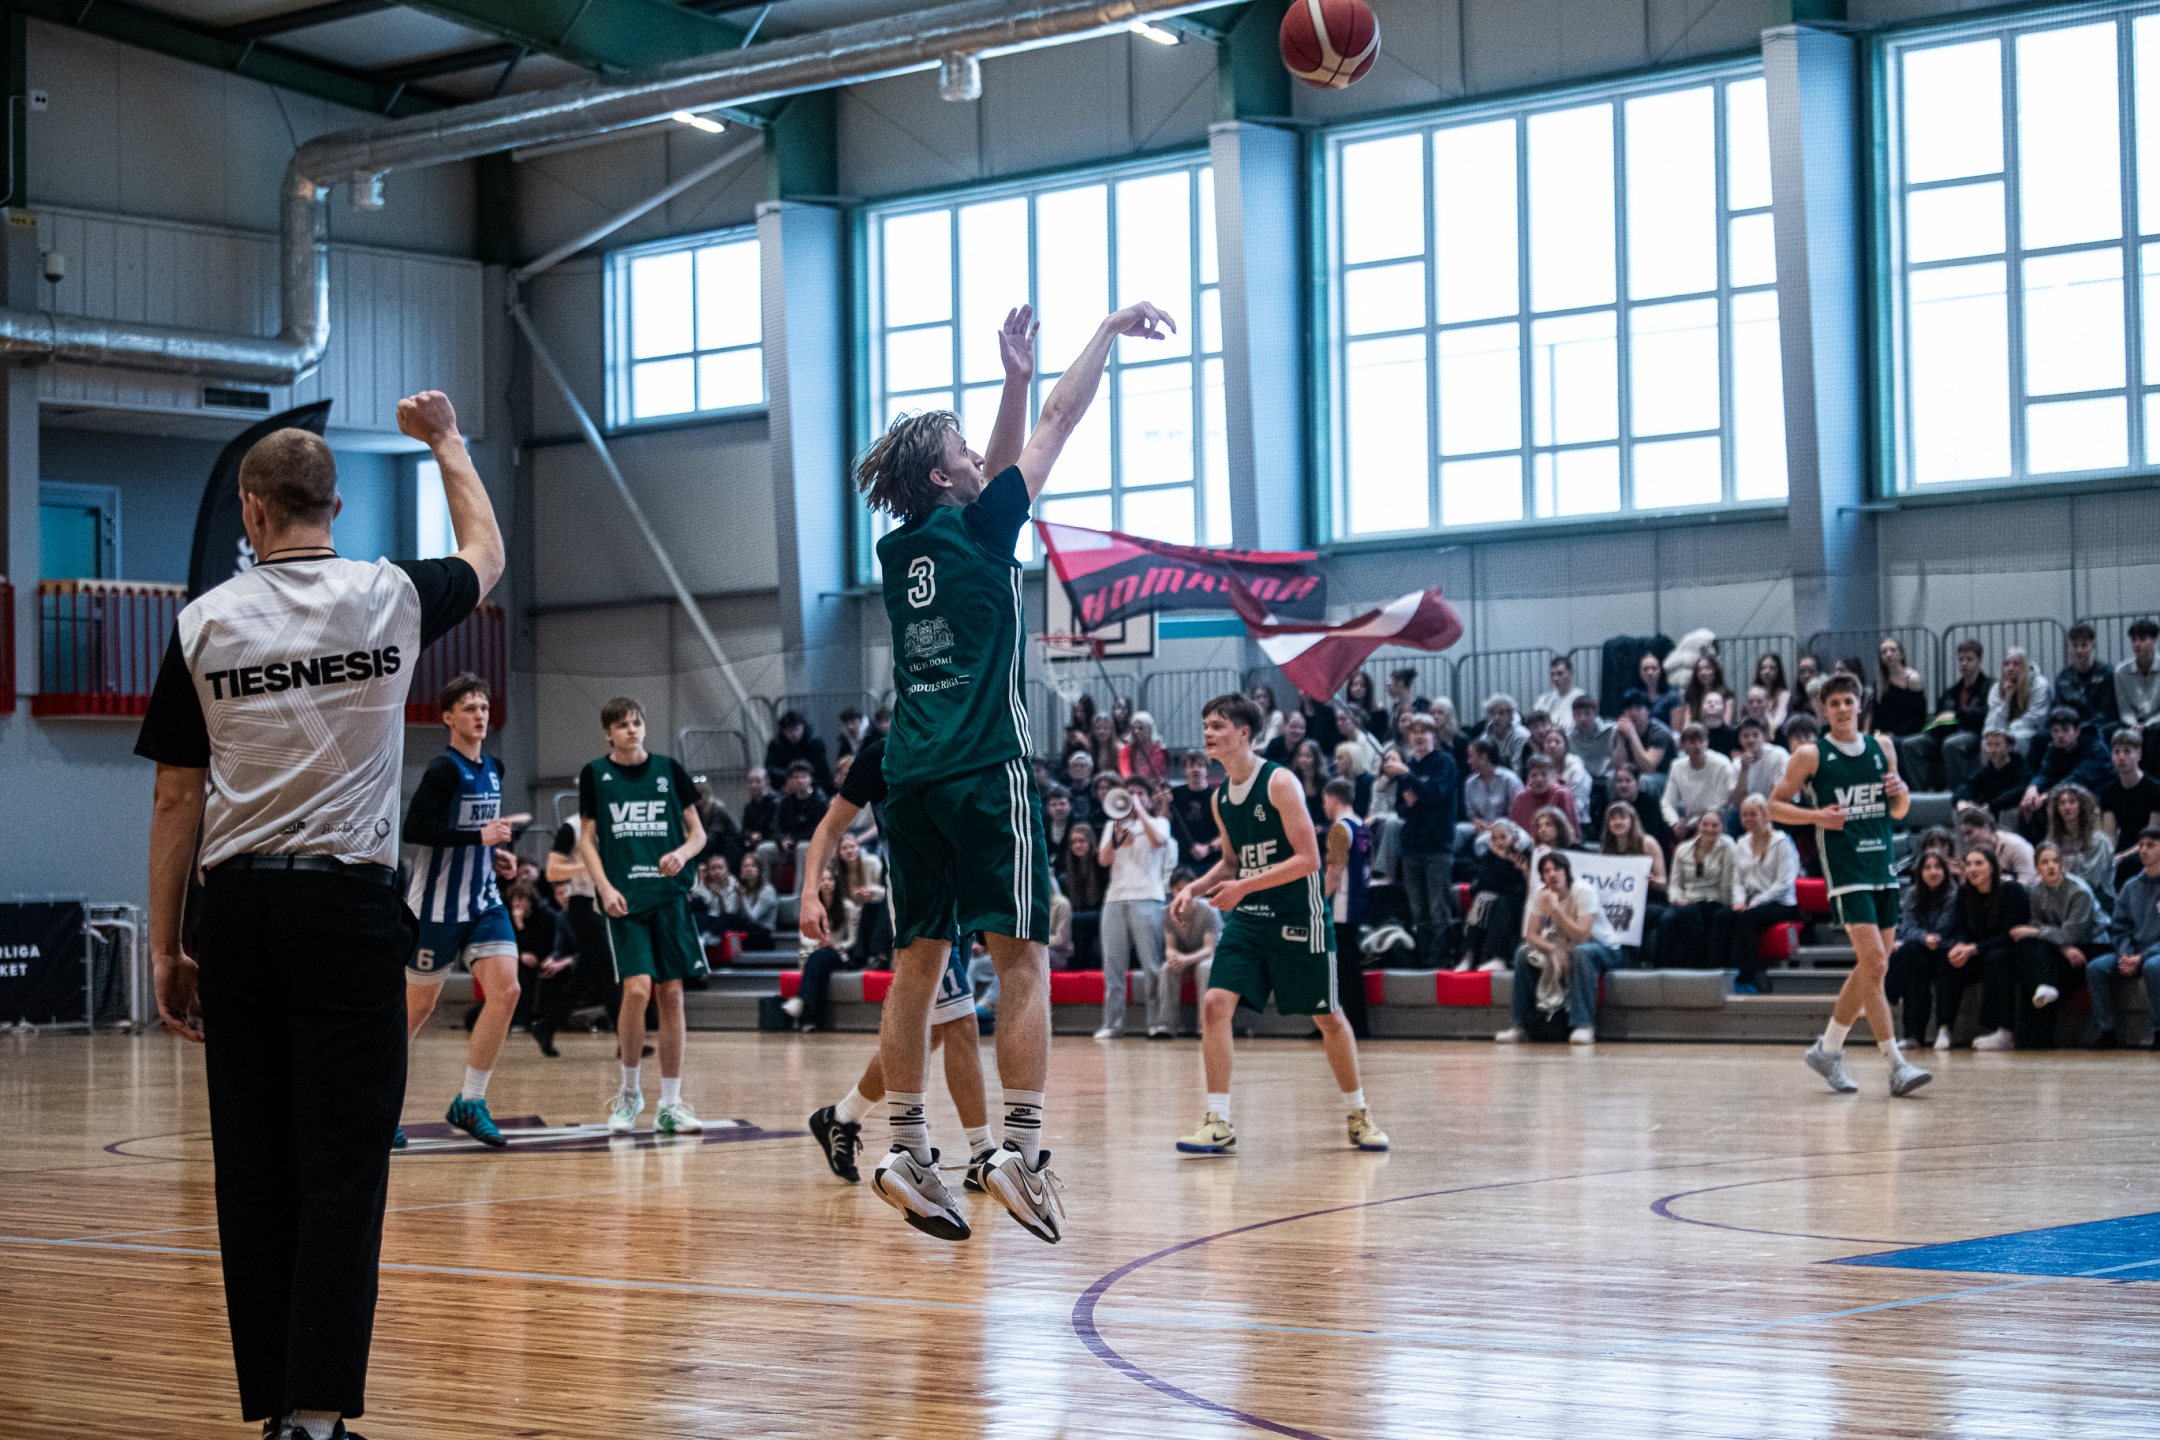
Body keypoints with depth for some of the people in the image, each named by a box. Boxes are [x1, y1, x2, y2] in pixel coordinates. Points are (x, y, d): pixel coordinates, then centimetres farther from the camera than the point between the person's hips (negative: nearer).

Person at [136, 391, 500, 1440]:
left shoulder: (204, 622, 3)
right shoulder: (391, 597, 1)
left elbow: (178, 800, 5)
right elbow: (486, 555, 25)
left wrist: (165, 948, 11)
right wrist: (444, 442, 39)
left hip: (237, 909, 2)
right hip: (350, 900, -2)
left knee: (254, 1167, 7)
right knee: (341, 1162, -4)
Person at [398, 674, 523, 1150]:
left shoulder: (493, 769, 10)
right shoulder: (444, 768, -15)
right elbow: (413, 829, -25)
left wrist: (497, 850, 9)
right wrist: (479, 836, -24)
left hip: (483, 901, 7)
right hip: (437, 905, -7)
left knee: (506, 989, -10)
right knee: (419, 1005, 2)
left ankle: (470, 1102, -1)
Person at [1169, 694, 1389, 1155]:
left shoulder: (1279, 783, -14)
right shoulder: (1221, 797, 6)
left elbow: (1309, 859, -18)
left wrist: (1245, 886, -22)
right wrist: (1196, 888, 3)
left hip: (1297, 918, -5)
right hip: (1247, 919, 5)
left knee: (1327, 1017, 6)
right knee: (1215, 1003, -12)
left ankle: (1359, 1115, 24)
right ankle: (1218, 1124, -10)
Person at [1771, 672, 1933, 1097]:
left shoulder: (1881, 749, 12)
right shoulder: (1811, 755, -1)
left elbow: (1898, 811, 21)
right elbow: (1774, 806, 1)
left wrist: (1902, 793, -1)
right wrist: (1816, 815, -14)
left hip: (1884, 870, 6)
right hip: (1845, 871, -6)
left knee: (1870, 967, 7)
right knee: (1874, 963, -15)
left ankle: (1828, 1049, 23)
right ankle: (1896, 1064, -13)